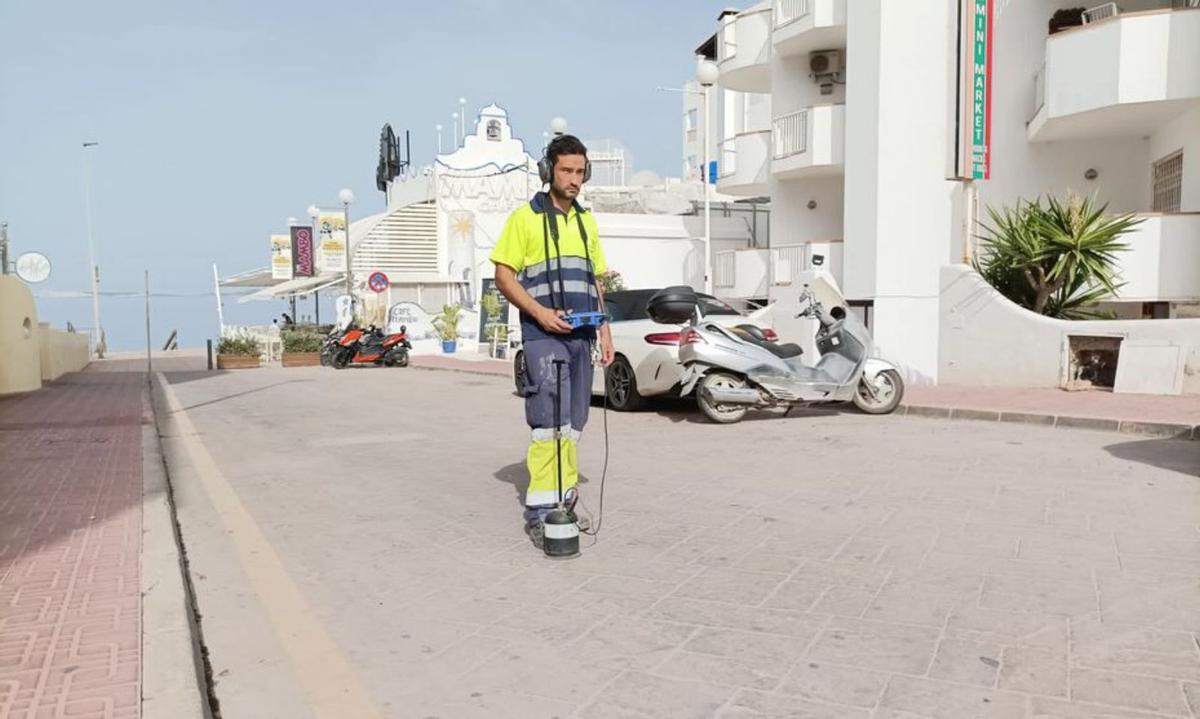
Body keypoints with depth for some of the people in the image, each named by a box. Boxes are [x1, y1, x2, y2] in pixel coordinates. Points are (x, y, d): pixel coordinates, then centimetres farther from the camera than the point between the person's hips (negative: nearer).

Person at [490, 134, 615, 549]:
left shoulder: (586, 221, 18)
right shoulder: (526, 217, -1)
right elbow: (504, 276, -4)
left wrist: (604, 330, 12)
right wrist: (538, 312, -17)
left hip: (581, 337, 6)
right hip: (543, 336, -6)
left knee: (573, 422, 10)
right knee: (549, 420, -13)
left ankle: (566, 499, 19)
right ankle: (539, 508, -9)